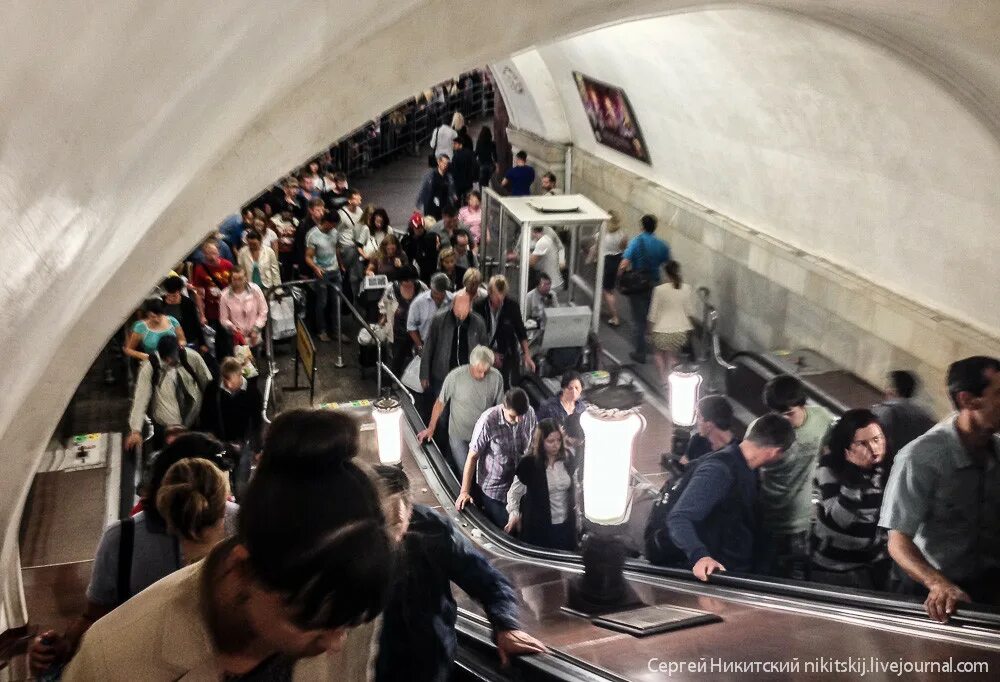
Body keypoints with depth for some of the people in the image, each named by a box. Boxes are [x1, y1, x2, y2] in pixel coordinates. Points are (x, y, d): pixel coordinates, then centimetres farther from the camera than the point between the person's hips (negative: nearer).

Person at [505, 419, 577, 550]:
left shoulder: (567, 458, -4)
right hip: (539, 527, -4)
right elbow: (515, 491, -7)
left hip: (565, 524, 4)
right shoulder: (528, 464, -16)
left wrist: (575, 508, 11)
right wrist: (514, 514, -17)